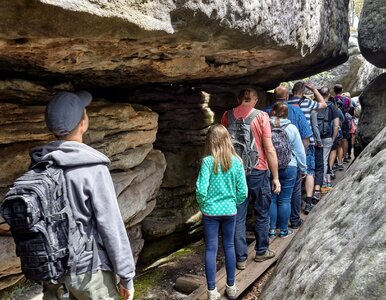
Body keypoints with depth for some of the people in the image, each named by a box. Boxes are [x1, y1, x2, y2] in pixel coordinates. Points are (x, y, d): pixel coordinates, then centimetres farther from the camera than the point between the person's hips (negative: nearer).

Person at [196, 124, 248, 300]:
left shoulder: (208, 161, -14)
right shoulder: (236, 162, -6)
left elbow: (201, 190, -17)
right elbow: (243, 192, -5)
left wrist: (202, 205, 3)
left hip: (210, 211, -2)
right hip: (230, 211, 2)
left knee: (211, 249, 7)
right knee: (229, 247, 16)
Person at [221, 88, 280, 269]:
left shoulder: (227, 115, 0)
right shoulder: (261, 116, -9)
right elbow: (270, 150, -10)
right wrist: (276, 177, -3)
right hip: (258, 172, -2)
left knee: (238, 216, 10)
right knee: (262, 214, 17)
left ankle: (241, 258, 16)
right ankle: (261, 251, 30)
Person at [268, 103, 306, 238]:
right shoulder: (292, 128, -5)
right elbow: (300, 151, -1)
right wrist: (303, 168, 10)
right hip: (288, 168, 0)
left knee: (271, 199, 11)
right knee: (284, 200, 8)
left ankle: (271, 229, 17)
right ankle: (283, 230, 17)